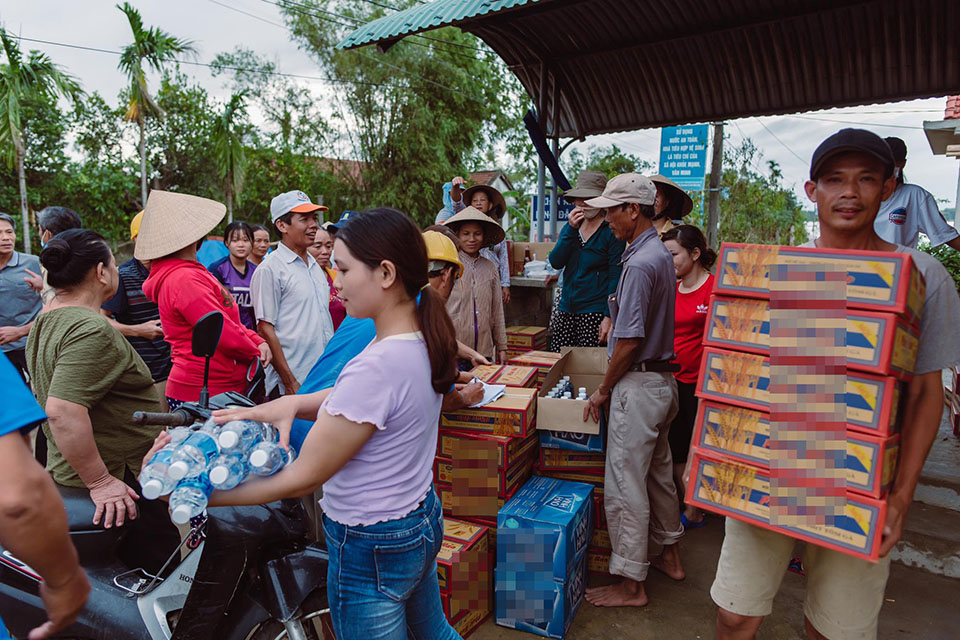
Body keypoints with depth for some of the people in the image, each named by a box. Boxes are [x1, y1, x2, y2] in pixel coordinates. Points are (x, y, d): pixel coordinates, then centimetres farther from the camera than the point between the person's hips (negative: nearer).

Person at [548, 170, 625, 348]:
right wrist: (571, 229, -9)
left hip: (594, 312, -5)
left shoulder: (611, 231, -6)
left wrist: (609, 317, -13)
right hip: (566, 310, 6)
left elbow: (616, 278, -8)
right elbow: (555, 262, 0)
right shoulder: (571, 226, 12)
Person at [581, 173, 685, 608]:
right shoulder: (661, 254, 11)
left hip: (639, 384, -11)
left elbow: (629, 341, -22)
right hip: (663, 379, 11)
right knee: (659, 472, 22)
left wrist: (603, 390, -12)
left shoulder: (639, 264, -21)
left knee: (625, 484, 0)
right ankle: (669, 555, 39)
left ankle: (630, 583, 13)